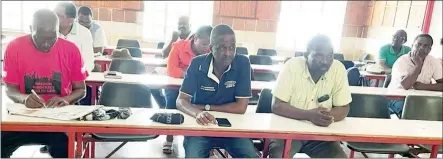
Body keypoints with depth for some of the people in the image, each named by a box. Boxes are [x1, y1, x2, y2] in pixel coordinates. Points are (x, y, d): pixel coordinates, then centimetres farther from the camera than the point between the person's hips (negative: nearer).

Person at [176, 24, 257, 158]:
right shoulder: (197, 63, -8)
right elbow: (181, 101, -11)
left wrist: (206, 107, -10)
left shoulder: (243, 63, -11)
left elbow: (241, 107, -12)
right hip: (201, 125, -1)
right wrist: (198, 113, -32)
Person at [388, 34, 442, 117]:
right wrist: (418, 65, -28)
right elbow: (406, 85, -32)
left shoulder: (434, 62, -3)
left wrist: (424, 86, -20)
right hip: (397, 98, -5)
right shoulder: (401, 61, -17)